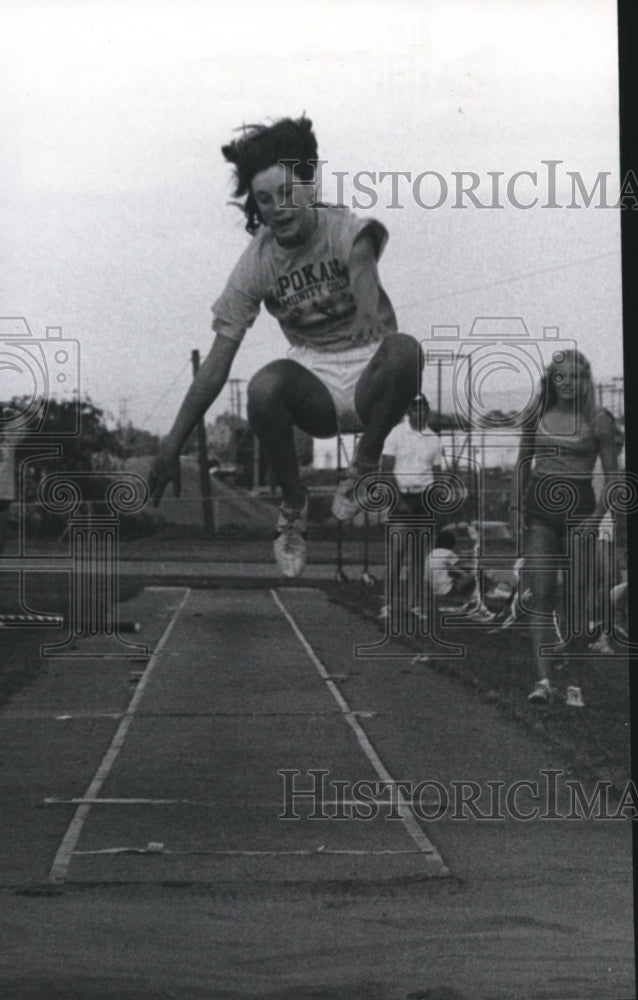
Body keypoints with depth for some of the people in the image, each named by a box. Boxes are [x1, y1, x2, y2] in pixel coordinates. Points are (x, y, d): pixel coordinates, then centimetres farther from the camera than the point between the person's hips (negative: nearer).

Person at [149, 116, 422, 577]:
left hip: (366, 373, -1)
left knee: (404, 350, -36)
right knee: (264, 386, -33)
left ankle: (363, 467, -12)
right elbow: (216, 366, -5)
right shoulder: (257, 262, -5)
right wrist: (172, 448, -8)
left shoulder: (345, 229, -10)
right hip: (315, 385, 1)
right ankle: (294, 506, -9)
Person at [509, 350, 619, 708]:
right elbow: (523, 464, 17)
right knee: (541, 595, -9)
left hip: (579, 510, -2)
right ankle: (544, 680, -14)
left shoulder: (598, 421, -1)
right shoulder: (537, 416, 7)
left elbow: (612, 476, 1)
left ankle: (576, 684, 6)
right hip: (540, 510, 2)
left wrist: (597, 515, -11)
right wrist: (516, 506, 6)